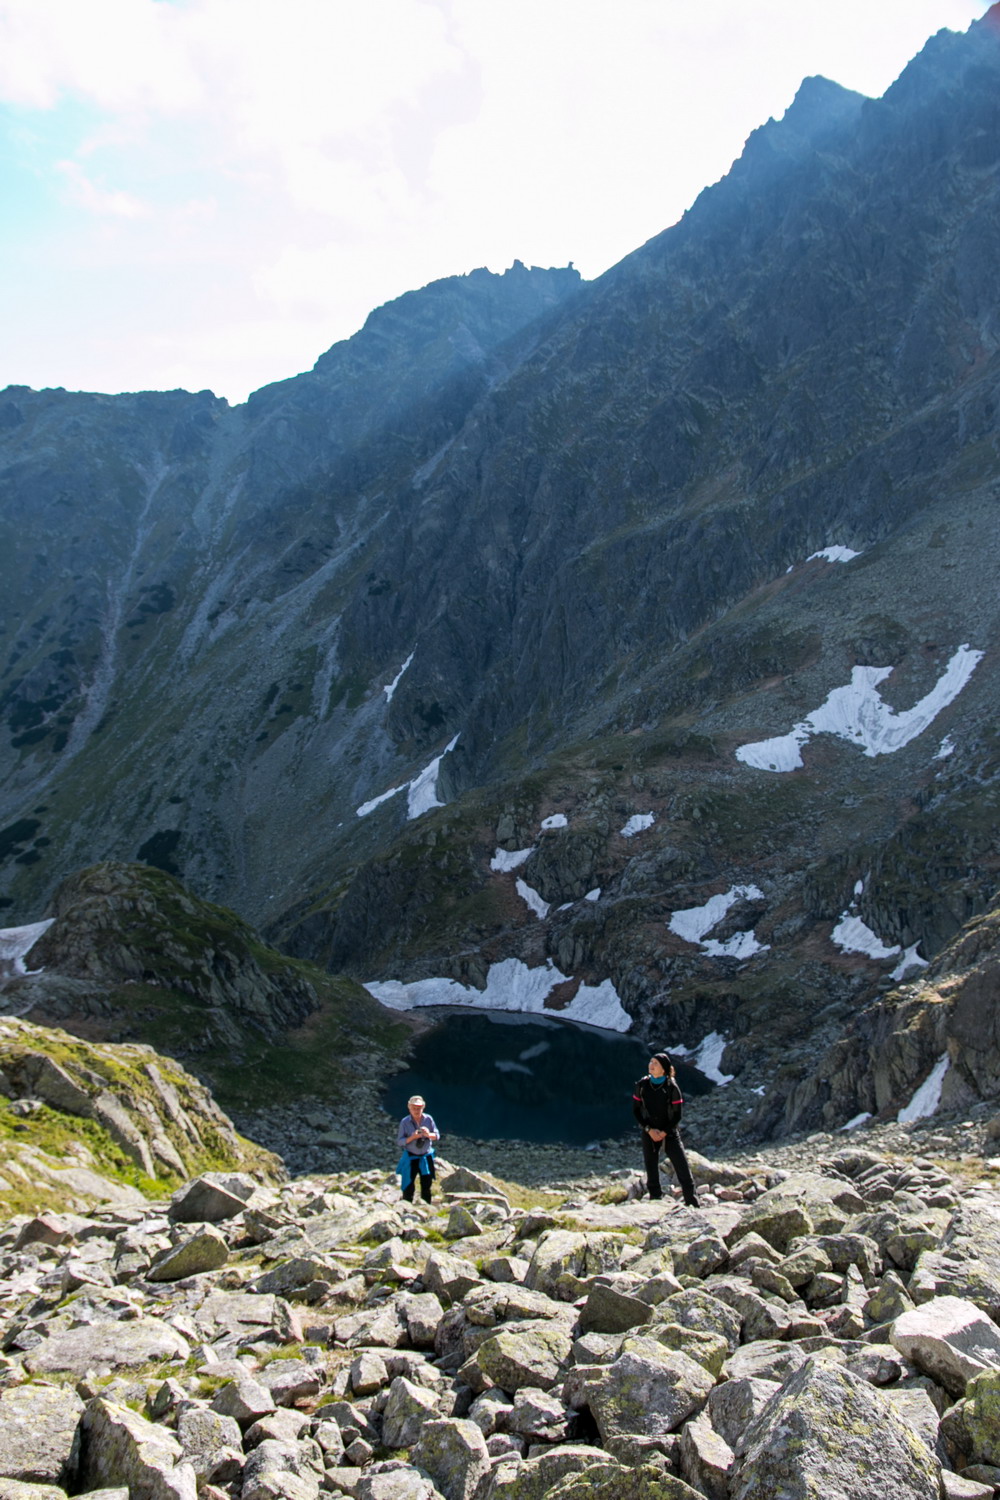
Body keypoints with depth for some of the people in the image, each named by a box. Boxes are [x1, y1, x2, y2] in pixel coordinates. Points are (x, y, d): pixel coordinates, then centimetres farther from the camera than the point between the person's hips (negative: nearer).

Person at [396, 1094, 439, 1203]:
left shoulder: (428, 1119, -4)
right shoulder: (405, 1122, -10)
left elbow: (437, 1136, 2)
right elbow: (399, 1142, -10)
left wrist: (429, 1135, -20)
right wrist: (412, 1137, -26)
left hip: (426, 1157, 3)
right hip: (410, 1158, -3)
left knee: (426, 1186, 12)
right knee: (408, 1187, -2)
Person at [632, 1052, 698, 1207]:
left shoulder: (671, 1087, -9)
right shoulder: (642, 1085, -4)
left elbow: (677, 1115, -4)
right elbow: (635, 1110, 2)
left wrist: (664, 1132, -13)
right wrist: (649, 1129, -8)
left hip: (669, 1132, -2)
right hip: (649, 1134, 2)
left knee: (682, 1168, -6)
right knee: (651, 1170, 6)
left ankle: (691, 1202, 4)